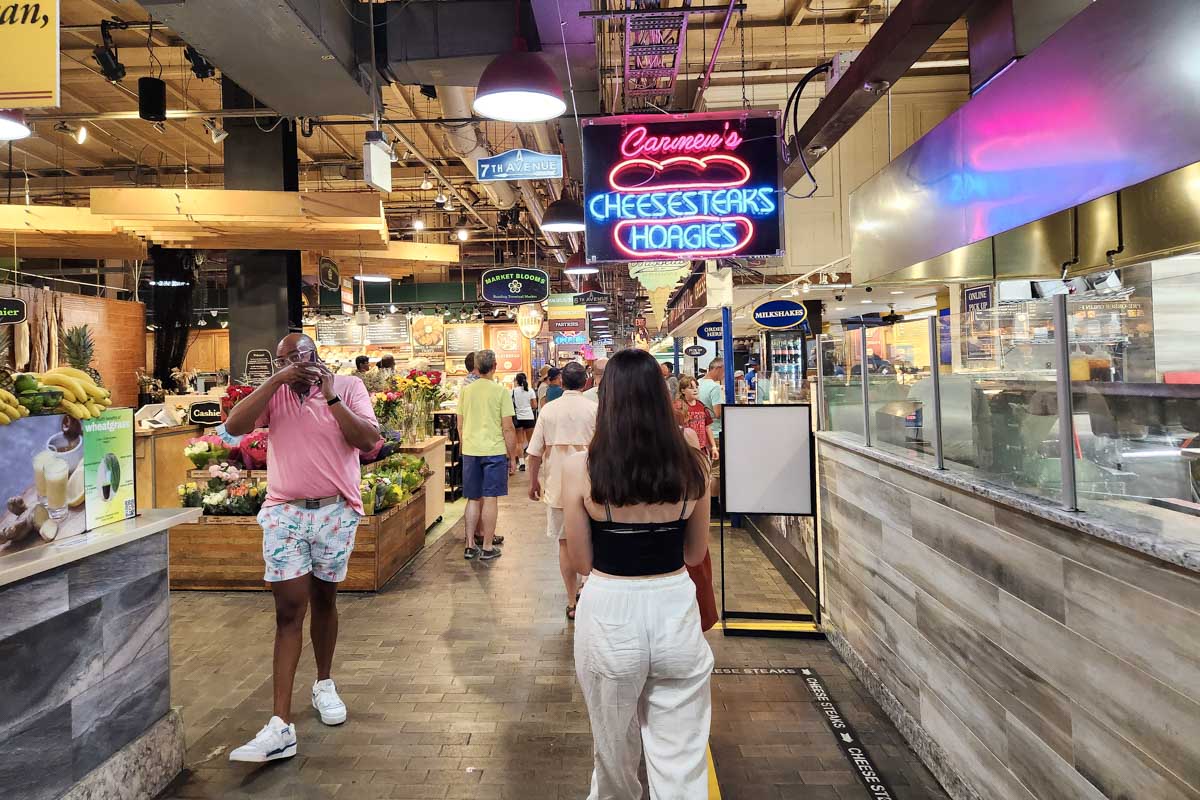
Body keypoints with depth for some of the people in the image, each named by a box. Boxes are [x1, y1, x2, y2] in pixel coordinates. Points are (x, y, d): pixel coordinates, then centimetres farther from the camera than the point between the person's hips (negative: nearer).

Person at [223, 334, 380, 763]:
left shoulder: (348, 386, -1)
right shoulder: (273, 393, 5)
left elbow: (368, 441, -13)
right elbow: (234, 426, -12)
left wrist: (329, 396, -16)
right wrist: (277, 380, -15)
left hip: (335, 512, 0)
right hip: (284, 514, 1)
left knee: (324, 600, 15)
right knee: (289, 611, -3)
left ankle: (324, 684, 36)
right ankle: (281, 726, 0)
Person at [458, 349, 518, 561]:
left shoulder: (466, 390, 4)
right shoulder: (501, 391, -8)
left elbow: (460, 425, 10)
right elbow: (508, 428, -8)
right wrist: (512, 457, 0)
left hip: (470, 451, 4)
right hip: (494, 451, -4)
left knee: (473, 499, 14)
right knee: (490, 499, 3)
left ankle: (470, 545, 19)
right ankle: (487, 547, 9)